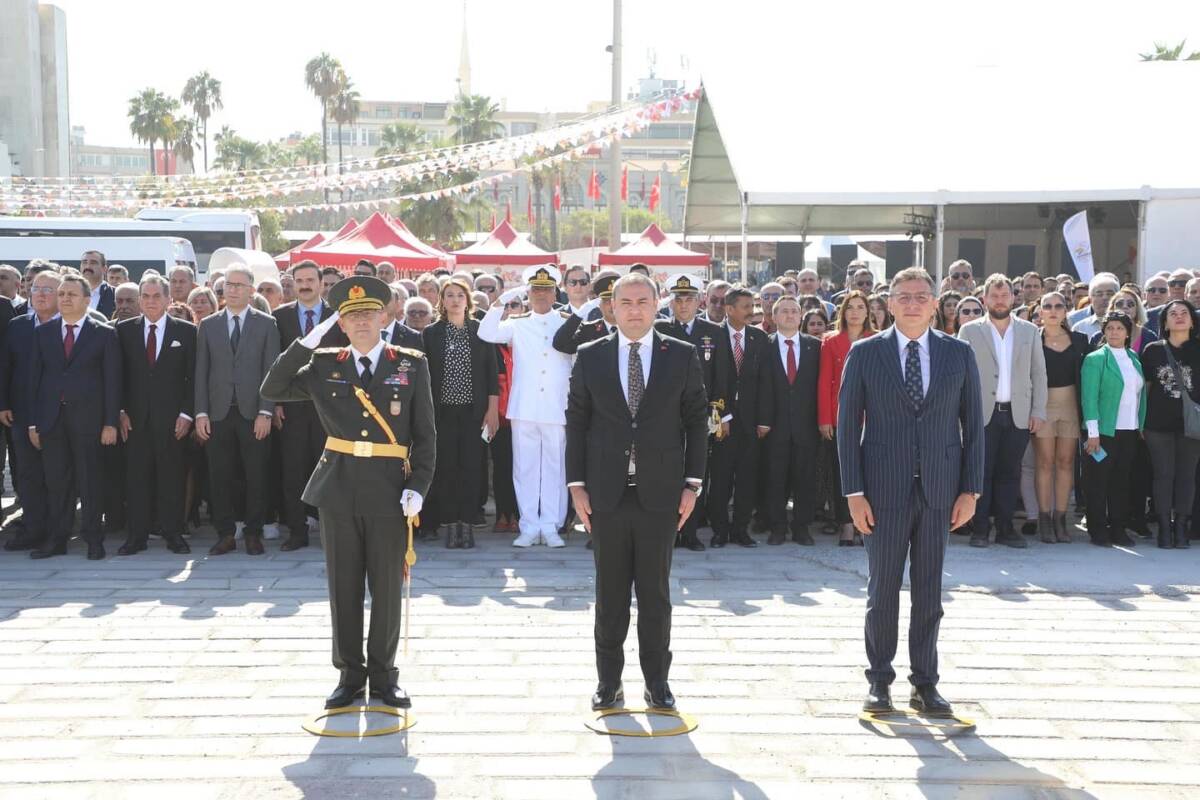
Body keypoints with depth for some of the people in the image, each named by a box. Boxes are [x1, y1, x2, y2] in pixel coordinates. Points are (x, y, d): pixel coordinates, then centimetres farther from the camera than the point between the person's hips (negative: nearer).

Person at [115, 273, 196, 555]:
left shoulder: (186, 331, 4)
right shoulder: (125, 329, 8)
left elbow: (193, 376, 2)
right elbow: (119, 374, 8)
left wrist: (186, 413, -5)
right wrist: (121, 411, -1)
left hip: (172, 418, -1)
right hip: (135, 417, 1)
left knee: (172, 477, 2)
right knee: (136, 477, 2)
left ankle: (173, 534, 10)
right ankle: (137, 535, 9)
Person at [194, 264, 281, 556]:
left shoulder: (266, 323, 4)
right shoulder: (208, 325, 11)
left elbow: (271, 371, -1)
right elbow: (201, 372, 8)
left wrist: (265, 412, -8)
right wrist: (201, 413, 0)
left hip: (253, 413, -2)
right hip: (218, 413, 2)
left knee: (256, 477, 2)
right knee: (219, 477, 3)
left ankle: (253, 534, 12)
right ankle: (225, 534, 12)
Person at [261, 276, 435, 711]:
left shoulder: (412, 365, 2)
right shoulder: (324, 365, 7)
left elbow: (425, 434, 1)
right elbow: (271, 391, -1)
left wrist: (418, 486, -9)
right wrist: (306, 342, -6)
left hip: (389, 489, -1)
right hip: (338, 488, 2)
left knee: (387, 587, 6)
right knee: (343, 586, 8)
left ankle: (383, 674, 21)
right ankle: (349, 674, 22)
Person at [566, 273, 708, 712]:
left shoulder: (682, 356, 2)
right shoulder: (590, 357, 3)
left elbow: (696, 422, 3)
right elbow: (576, 423, 5)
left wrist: (691, 483, -2)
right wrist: (577, 485, -1)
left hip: (659, 492, 0)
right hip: (606, 493, 1)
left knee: (655, 593, 7)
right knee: (610, 593, 8)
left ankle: (657, 680, 19)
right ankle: (609, 680, 18)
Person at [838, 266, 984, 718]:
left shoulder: (958, 354, 5)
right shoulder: (865, 353, 0)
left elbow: (972, 425, 6)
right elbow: (848, 426, -1)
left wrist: (970, 490, 0)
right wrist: (854, 492, -6)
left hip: (939, 490, 2)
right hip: (885, 489, -1)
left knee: (929, 592, 8)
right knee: (883, 589, 6)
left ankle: (924, 684, 20)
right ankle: (879, 680, 20)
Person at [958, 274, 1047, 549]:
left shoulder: (1029, 331, 10)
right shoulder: (970, 331, 3)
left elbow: (1039, 373, 9)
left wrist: (1038, 411, 2)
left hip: (1019, 415, 2)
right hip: (983, 413, -2)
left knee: (1009, 472, 6)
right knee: (982, 472, 0)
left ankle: (1005, 528, 14)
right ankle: (980, 528, 8)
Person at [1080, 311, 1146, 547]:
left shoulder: (1134, 358, 12)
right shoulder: (1095, 359, -5)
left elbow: (1140, 392, 15)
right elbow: (1089, 397, -10)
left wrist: (1141, 425, 8)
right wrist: (1093, 433, -14)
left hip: (1129, 431, 5)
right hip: (1105, 430, -5)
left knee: (1121, 482, 9)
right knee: (1099, 482, 0)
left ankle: (1118, 529, 17)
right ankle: (1098, 531, 7)